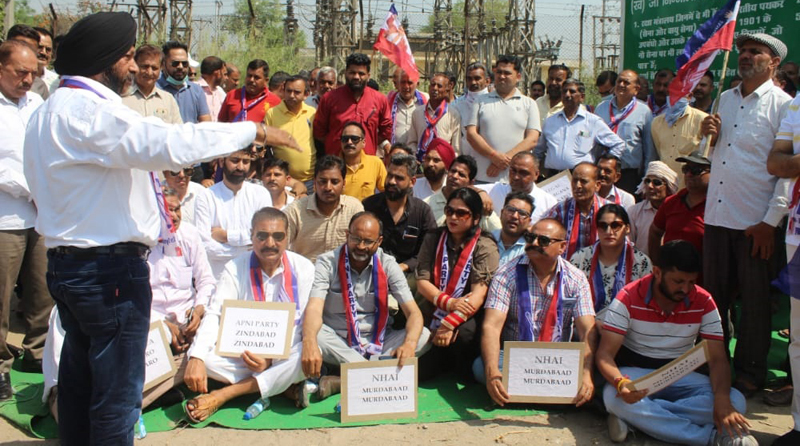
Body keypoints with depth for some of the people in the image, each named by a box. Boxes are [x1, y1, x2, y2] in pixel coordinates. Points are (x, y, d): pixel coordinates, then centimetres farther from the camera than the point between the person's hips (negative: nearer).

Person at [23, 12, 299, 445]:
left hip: (65, 263, 11)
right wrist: (255, 130, -22)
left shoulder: (48, 112, 15)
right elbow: (171, 143, -29)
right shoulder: (90, 110, -18)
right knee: (117, 392, -1)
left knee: (78, 379, 19)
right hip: (110, 268, -11)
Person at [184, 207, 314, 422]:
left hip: (285, 355, 0)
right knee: (207, 358, -27)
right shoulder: (236, 268, -2)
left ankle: (222, 396, -28)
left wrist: (272, 358, -20)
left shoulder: (303, 268, -4)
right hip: (242, 354, 1)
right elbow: (214, 315, -12)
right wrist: (196, 358, -30)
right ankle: (282, 387, -20)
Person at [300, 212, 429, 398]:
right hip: (338, 343, -2)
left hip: (377, 342, 3)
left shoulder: (388, 265, -4)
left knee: (424, 336, -22)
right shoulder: (327, 263, -9)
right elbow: (314, 308, -25)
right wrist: (309, 344, -47)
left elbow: (413, 313, -10)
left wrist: (409, 344, -34)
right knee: (315, 335, -33)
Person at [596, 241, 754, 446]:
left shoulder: (703, 302, -6)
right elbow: (605, 354, -17)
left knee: (735, 401, -24)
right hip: (635, 373, -3)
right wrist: (621, 383, -40)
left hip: (680, 376, 3)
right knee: (614, 397, -38)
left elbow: (717, 359, -8)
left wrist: (722, 401, -29)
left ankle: (636, 417, -28)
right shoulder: (628, 298, -14)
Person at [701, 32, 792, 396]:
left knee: (755, 301, 5)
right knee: (714, 296, 13)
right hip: (717, 215, 6)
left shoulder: (783, 105, -5)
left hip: (756, 221, -6)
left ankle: (749, 374, 18)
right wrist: (709, 135, 3)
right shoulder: (724, 99, 14)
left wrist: (771, 220, -15)